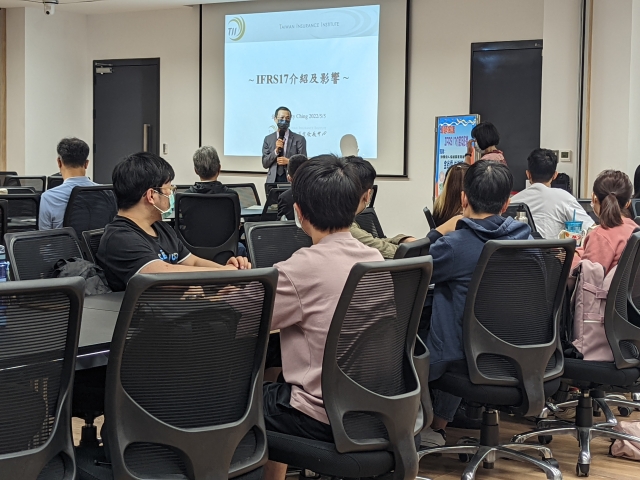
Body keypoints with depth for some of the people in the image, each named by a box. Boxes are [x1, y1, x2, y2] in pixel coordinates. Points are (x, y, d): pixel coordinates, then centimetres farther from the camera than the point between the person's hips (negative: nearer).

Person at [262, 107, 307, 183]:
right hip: (273, 180, 2)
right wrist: (276, 151, -10)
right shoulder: (268, 139, 10)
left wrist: (288, 161, -13)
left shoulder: (299, 139, 3)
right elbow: (265, 164, 5)